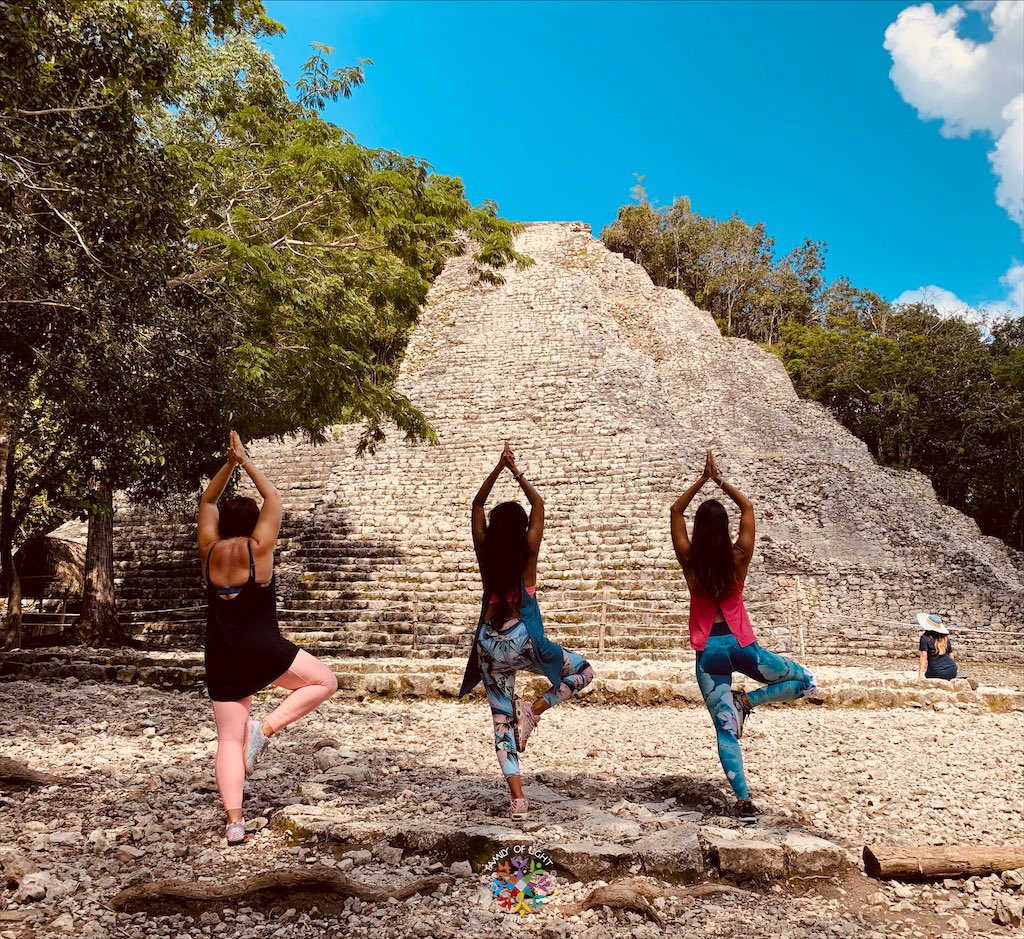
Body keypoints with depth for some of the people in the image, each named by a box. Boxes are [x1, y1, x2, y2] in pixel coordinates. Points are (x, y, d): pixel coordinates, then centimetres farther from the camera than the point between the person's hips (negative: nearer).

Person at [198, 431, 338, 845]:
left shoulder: (210, 550, 5)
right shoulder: (257, 547, -5)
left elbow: (206, 502, 20)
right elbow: (273, 499, 7)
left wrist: (229, 463, 18)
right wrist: (246, 461, 14)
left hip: (221, 657, 5)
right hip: (262, 649, -4)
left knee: (229, 739, 9)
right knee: (325, 680, 12)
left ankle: (234, 820, 0)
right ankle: (266, 727, -3)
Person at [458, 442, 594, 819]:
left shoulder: (484, 551, 0)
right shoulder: (527, 552, -6)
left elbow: (477, 505, 11)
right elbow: (539, 505, 6)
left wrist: (498, 468, 8)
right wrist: (516, 471, 10)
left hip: (489, 646, 3)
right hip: (522, 642, -3)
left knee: (502, 723, 10)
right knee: (583, 671, 18)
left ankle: (518, 799, 3)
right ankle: (533, 710, -1)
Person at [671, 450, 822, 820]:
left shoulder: (690, 560, -6)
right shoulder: (738, 557, -7)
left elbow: (675, 511, 5)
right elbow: (748, 507, 6)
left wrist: (702, 480, 7)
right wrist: (720, 481, 11)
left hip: (708, 652, 1)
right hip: (741, 645, -1)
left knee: (725, 729, 4)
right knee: (804, 680, 19)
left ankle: (743, 801, -3)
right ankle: (746, 701, -2)